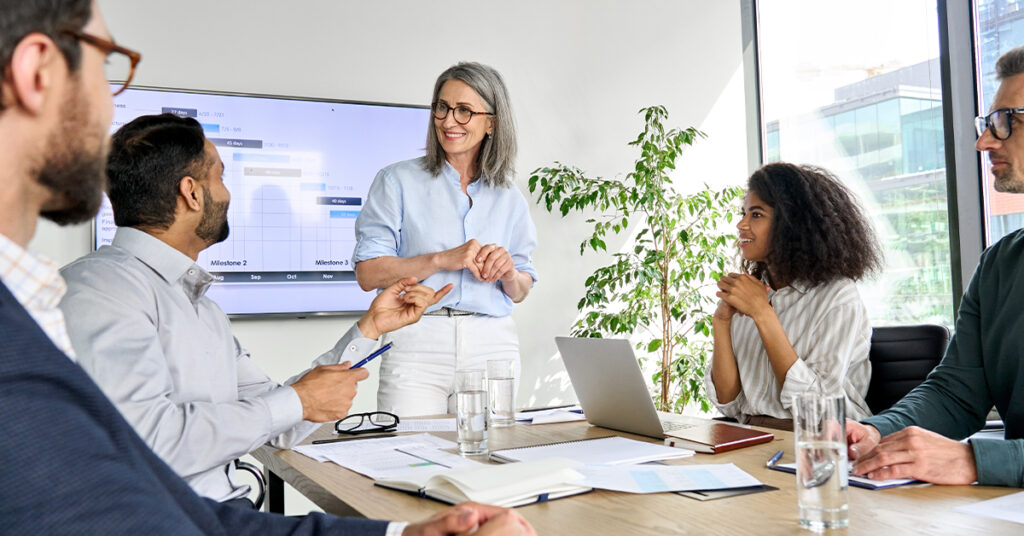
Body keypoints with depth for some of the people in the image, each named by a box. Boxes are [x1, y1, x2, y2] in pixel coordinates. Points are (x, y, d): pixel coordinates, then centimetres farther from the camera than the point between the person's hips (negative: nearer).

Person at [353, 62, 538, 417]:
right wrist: (442, 259, -14)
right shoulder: (398, 182, 3)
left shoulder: (508, 198, 13)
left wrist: (508, 271, -5)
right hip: (417, 345, -3)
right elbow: (368, 274, -5)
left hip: (493, 347, 3)